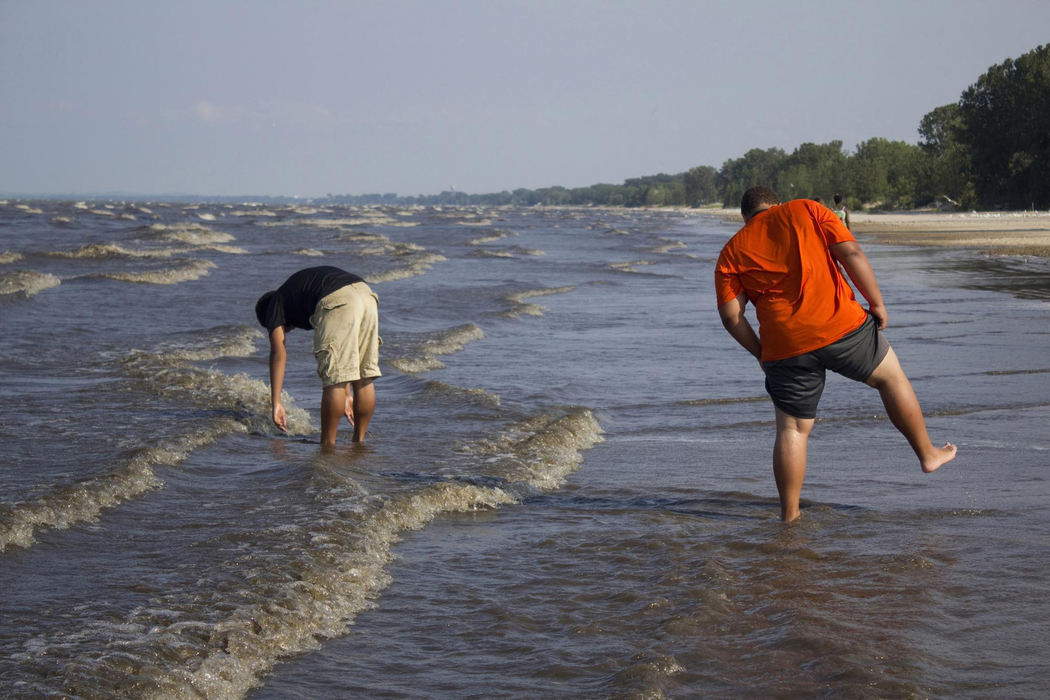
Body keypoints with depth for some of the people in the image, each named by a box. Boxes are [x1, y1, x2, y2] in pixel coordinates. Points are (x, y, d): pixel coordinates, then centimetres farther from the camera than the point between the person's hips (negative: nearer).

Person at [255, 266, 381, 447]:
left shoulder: (276, 302, 23)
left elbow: (278, 353, 11)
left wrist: (276, 403, 10)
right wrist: (348, 394, 42)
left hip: (338, 303, -7)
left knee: (333, 379, -1)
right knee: (364, 377, 14)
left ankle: (328, 445, 4)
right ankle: (359, 441, 21)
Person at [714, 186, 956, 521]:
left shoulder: (731, 252, 11)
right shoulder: (805, 211, 10)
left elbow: (730, 316, 2)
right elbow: (851, 252, -1)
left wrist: (761, 353, 14)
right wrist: (876, 303, 5)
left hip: (785, 348, 1)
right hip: (841, 326, -1)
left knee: (792, 430, 11)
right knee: (891, 376, 23)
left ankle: (789, 516, 12)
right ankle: (927, 453, 33)